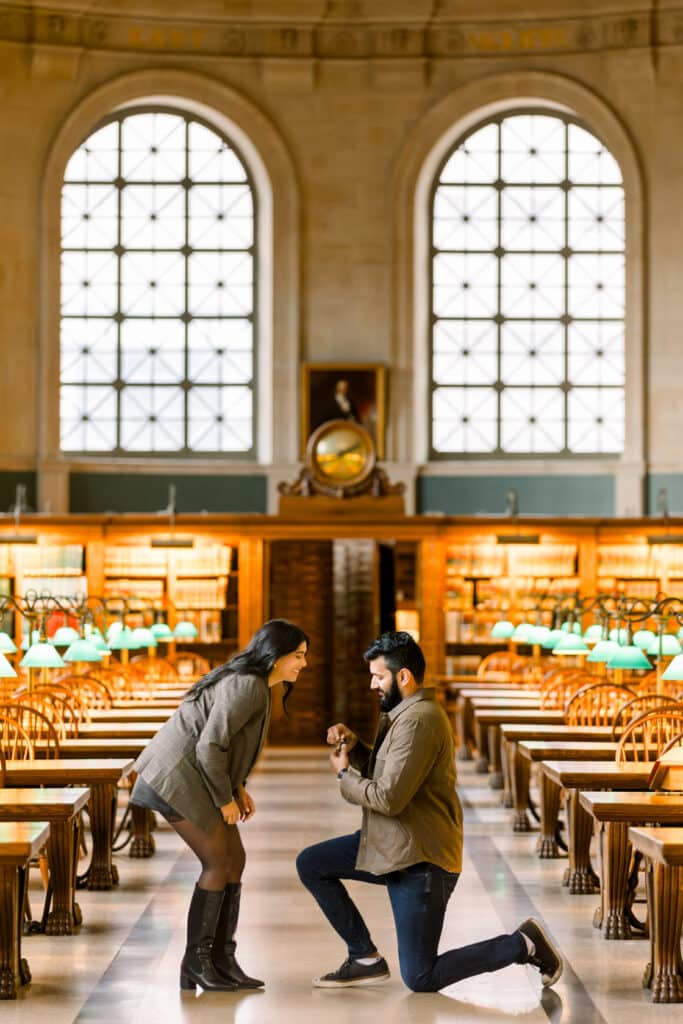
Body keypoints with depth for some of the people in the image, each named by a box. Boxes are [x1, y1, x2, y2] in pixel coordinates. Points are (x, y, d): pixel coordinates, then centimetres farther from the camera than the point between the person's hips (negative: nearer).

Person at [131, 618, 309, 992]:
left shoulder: (250, 682, 12)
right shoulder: (248, 688, -20)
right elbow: (210, 745, -24)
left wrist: (237, 787, 13)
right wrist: (225, 799, -13)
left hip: (190, 776, 10)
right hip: (179, 778, -10)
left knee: (235, 859, 8)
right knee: (219, 864, -6)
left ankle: (221, 959, 11)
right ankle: (195, 964, 3)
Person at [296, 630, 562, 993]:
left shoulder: (418, 721, -21)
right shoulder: (405, 713, 12)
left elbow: (388, 798, -25)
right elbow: (387, 774, 21)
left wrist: (344, 775, -9)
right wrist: (354, 747, 4)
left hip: (419, 858, -10)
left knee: (421, 979, -5)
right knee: (310, 864, 7)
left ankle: (523, 945, 5)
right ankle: (365, 958, 12)